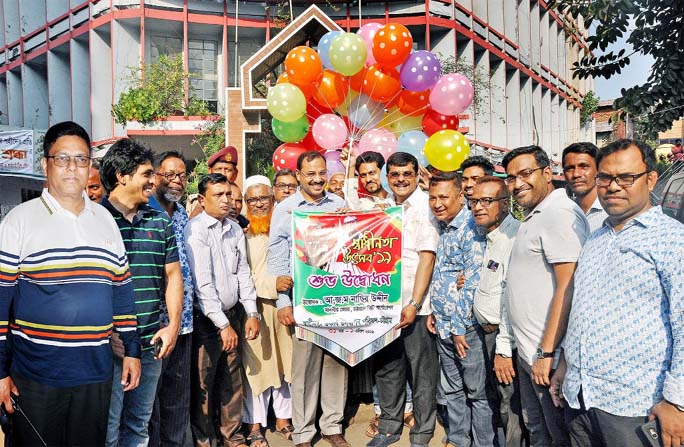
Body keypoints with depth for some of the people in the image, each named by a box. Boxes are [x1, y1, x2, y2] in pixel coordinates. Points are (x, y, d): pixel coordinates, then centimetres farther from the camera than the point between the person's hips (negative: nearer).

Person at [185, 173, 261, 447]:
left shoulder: (235, 230, 8)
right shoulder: (195, 230, -13)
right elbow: (202, 282, -17)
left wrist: (252, 313, 4)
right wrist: (223, 324, -16)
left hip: (231, 314, 6)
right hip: (206, 319, -6)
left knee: (232, 381, 13)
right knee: (202, 384, 5)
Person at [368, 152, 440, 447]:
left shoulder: (424, 207, -7)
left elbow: (427, 257, -13)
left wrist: (414, 304, -17)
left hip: (415, 304, -6)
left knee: (422, 370, 5)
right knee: (386, 367, 16)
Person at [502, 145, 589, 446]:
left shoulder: (559, 213, -17)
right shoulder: (534, 215, 15)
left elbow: (569, 287, -23)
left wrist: (547, 352, -22)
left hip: (550, 356, -9)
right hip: (529, 353, 10)